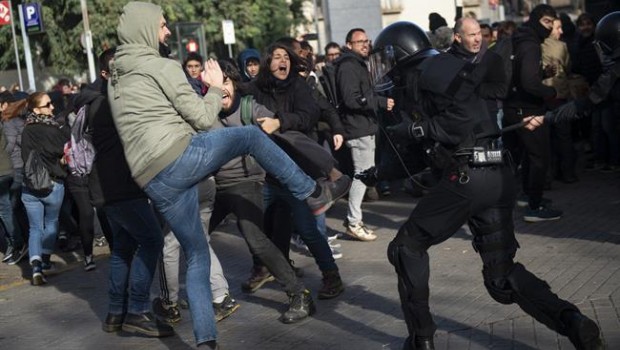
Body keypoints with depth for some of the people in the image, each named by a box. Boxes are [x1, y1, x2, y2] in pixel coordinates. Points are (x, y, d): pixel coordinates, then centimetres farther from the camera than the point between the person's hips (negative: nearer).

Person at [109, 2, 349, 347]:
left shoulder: (116, 81, 22)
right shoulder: (162, 66, -3)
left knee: (197, 256, 15)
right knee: (252, 136, 11)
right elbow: (203, 119, -3)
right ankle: (313, 192, 15)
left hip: (154, 183, 7)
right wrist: (216, 87, 15)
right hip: (180, 155, -7)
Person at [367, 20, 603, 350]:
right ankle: (571, 321, -8)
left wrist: (417, 129, -7)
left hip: (467, 178, -9)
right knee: (502, 275, 12)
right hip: (499, 178, 9)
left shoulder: (430, 70, -4)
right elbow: (427, 149, 29)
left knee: (407, 247, 10)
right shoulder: (421, 79, 25)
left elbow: (465, 118, -17)